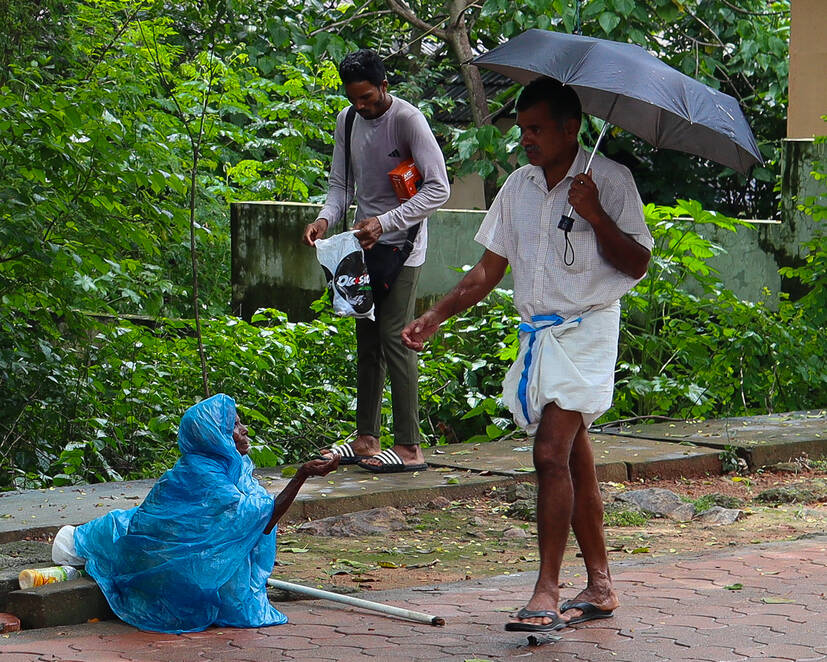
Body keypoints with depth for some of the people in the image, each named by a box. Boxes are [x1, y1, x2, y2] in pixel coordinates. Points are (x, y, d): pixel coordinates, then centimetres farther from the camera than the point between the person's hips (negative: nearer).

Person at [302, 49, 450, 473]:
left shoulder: (407, 120, -14)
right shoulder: (346, 122, 8)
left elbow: (438, 189, -18)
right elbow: (340, 183, 14)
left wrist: (384, 222, -25)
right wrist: (326, 218, -8)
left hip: (401, 246, -7)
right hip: (364, 244, 7)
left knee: (393, 337, -12)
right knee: (367, 340, 9)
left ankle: (409, 446, -11)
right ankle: (366, 440, 14)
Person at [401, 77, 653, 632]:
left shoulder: (609, 181, -6)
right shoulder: (518, 186, 10)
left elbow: (637, 265, -7)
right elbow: (489, 269, 12)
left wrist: (595, 216, -20)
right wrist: (436, 317, 2)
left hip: (586, 330, -6)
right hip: (538, 331, 6)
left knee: (552, 453, -17)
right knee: (573, 460, 10)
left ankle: (547, 592, -17)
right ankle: (600, 586, 17)